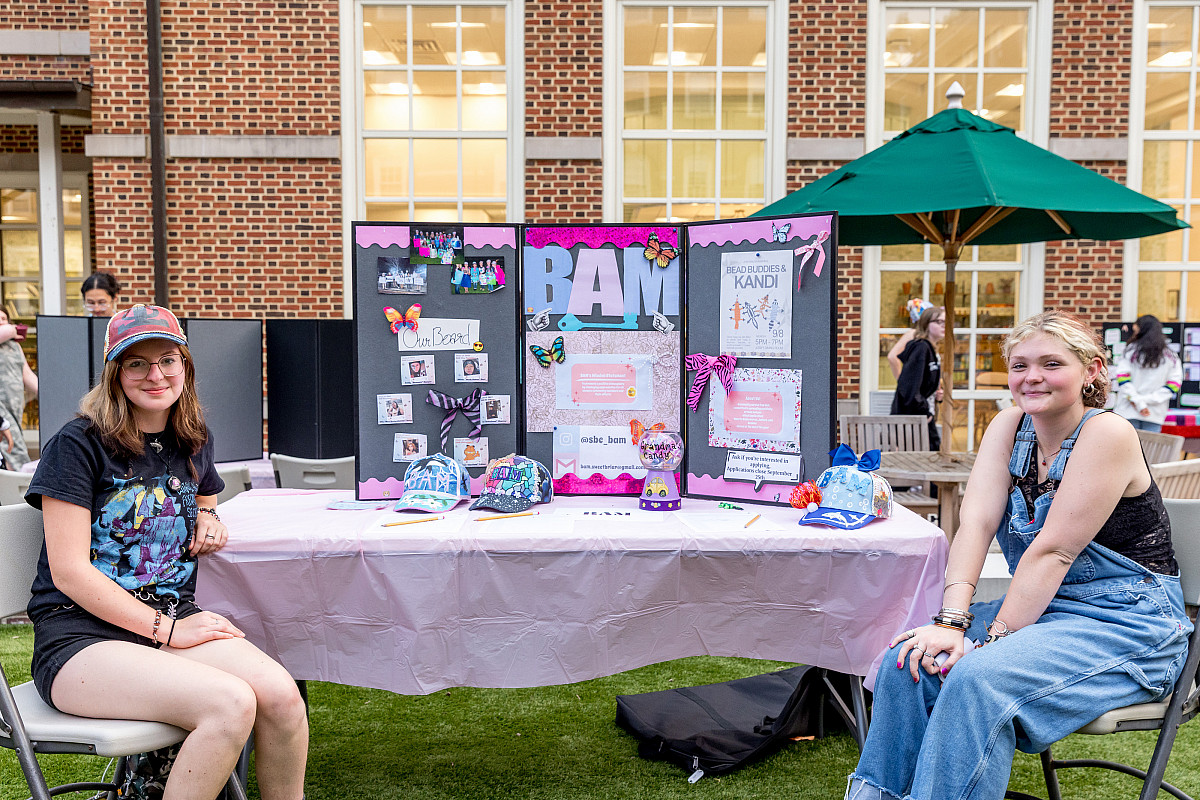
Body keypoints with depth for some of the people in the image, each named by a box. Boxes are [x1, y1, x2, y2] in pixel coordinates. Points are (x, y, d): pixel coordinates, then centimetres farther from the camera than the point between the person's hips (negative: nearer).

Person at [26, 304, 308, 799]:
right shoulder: (78, 445, -5)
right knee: (231, 704, -31)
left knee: (281, 694, -24)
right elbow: (69, 571, -9)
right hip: (81, 634, -5)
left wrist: (207, 516, 10)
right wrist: (166, 629, -13)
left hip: (175, 620, 5)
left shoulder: (193, 443, 13)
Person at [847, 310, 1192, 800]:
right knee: (910, 659, -12)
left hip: (1126, 624, -6)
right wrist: (952, 622, -19)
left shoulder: (1107, 435, -16)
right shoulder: (1009, 427, 3)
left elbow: (1053, 550, -21)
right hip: (1040, 608, 6)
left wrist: (995, 638, -23)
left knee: (979, 679, -30)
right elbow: (976, 522, -8)